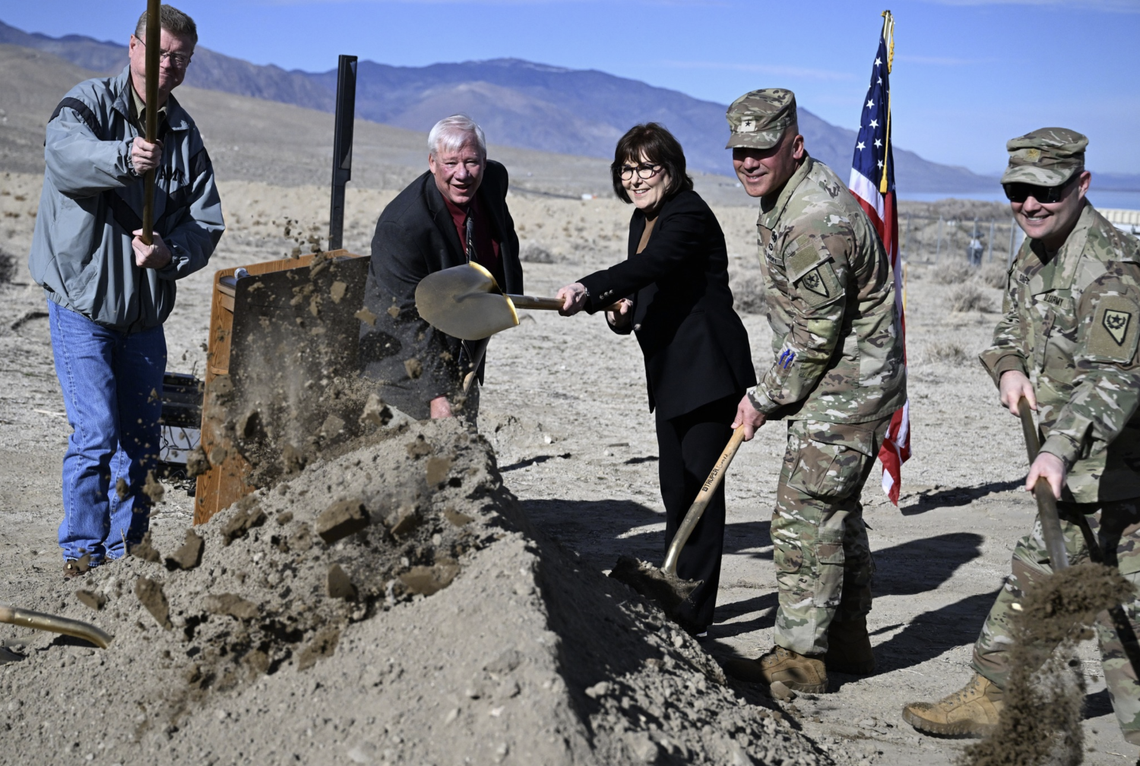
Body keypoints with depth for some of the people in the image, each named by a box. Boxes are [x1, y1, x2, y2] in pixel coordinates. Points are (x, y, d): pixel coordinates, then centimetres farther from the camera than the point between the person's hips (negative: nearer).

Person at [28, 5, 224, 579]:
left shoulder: (185, 134, 8)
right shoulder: (89, 102, -7)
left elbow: (207, 223, 3)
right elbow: (64, 149, -30)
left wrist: (169, 252, -17)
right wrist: (123, 159, -49)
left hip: (146, 309, 5)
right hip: (83, 300, -5)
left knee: (142, 437, 12)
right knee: (96, 434, -11)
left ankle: (126, 548, 28)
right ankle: (81, 553, 4)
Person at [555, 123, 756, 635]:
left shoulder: (690, 214, -16)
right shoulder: (644, 219, 13)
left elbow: (651, 266, -35)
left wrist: (587, 290, -49)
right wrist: (622, 312, -1)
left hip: (707, 370, -9)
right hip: (671, 372, 9)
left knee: (699, 487, -4)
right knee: (675, 488, 15)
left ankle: (694, 613, 4)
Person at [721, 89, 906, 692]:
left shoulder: (813, 219, -25)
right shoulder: (787, 195, 9)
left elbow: (817, 335, -22)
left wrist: (765, 400, -11)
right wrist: (770, 388, 18)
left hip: (845, 386, -11)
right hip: (852, 381, 11)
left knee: (804, 517, -7)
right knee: (834, 509, 17)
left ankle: (798, 657, 3)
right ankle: (847, 642, 29)